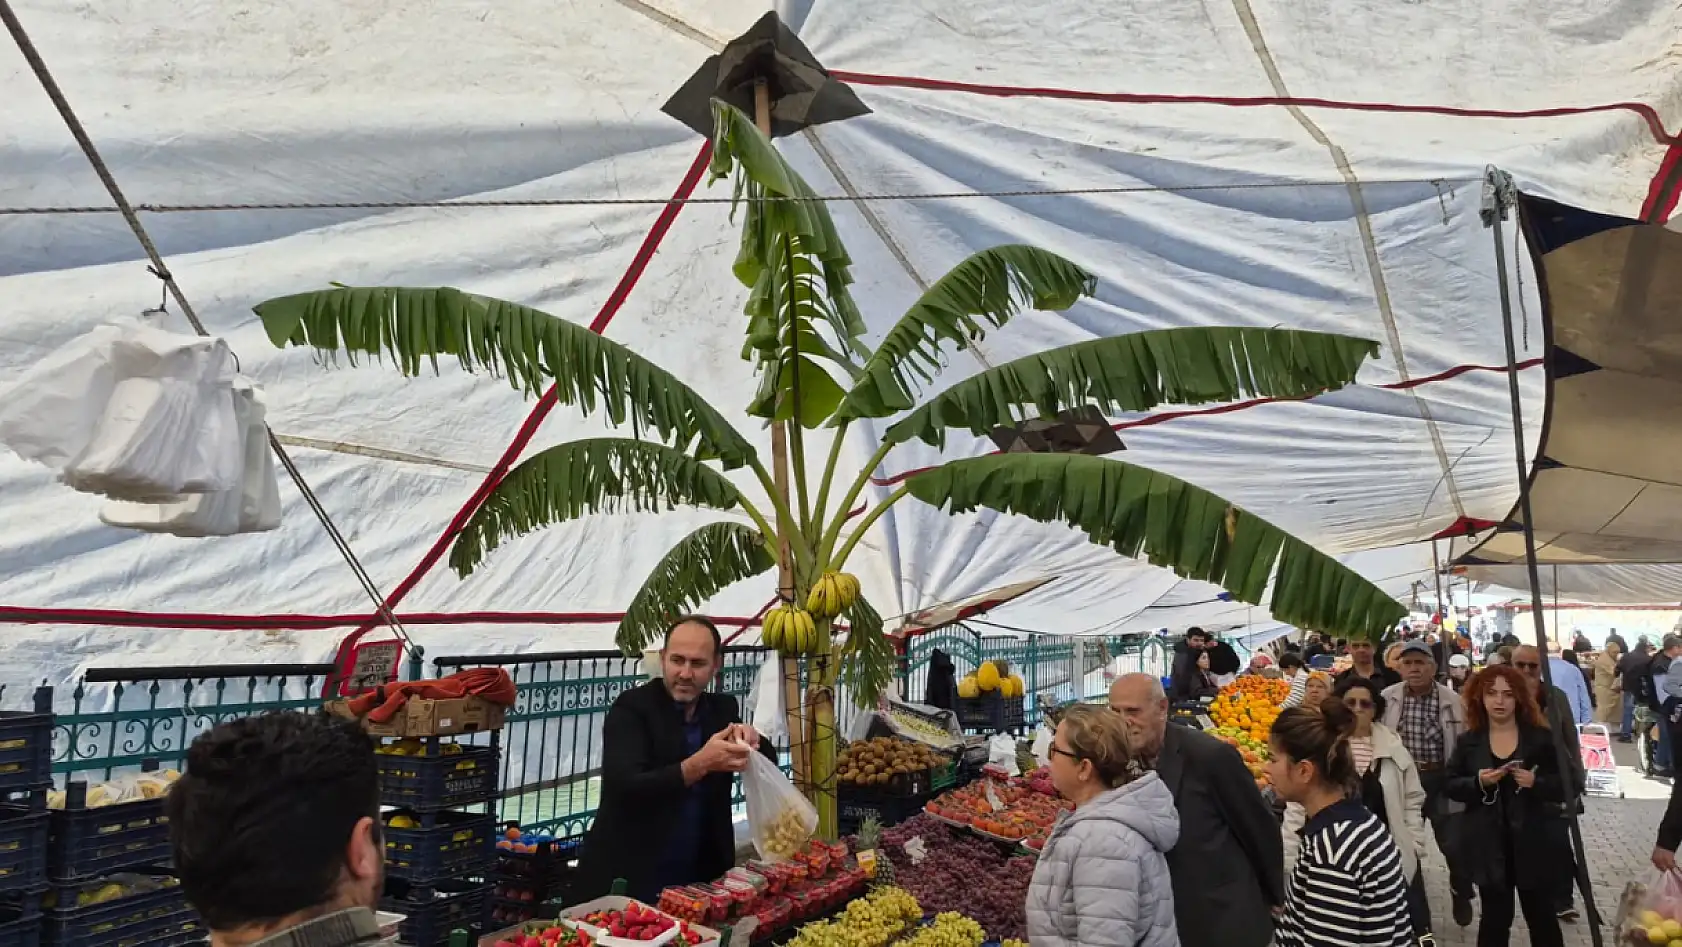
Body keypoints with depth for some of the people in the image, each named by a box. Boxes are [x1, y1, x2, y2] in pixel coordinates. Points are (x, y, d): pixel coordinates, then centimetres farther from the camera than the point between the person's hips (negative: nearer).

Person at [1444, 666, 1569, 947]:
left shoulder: (1540, 737, -1)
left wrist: (1536, 782, -20)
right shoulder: (1468, 741, 2)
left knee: (1542, 917, 12)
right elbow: (1450, 786, 2)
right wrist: (1478, 782, -16)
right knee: (1495, 918, 9)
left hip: (1531, 844, 0)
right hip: (1489, 847, 0)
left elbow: (1562, 788, -1)